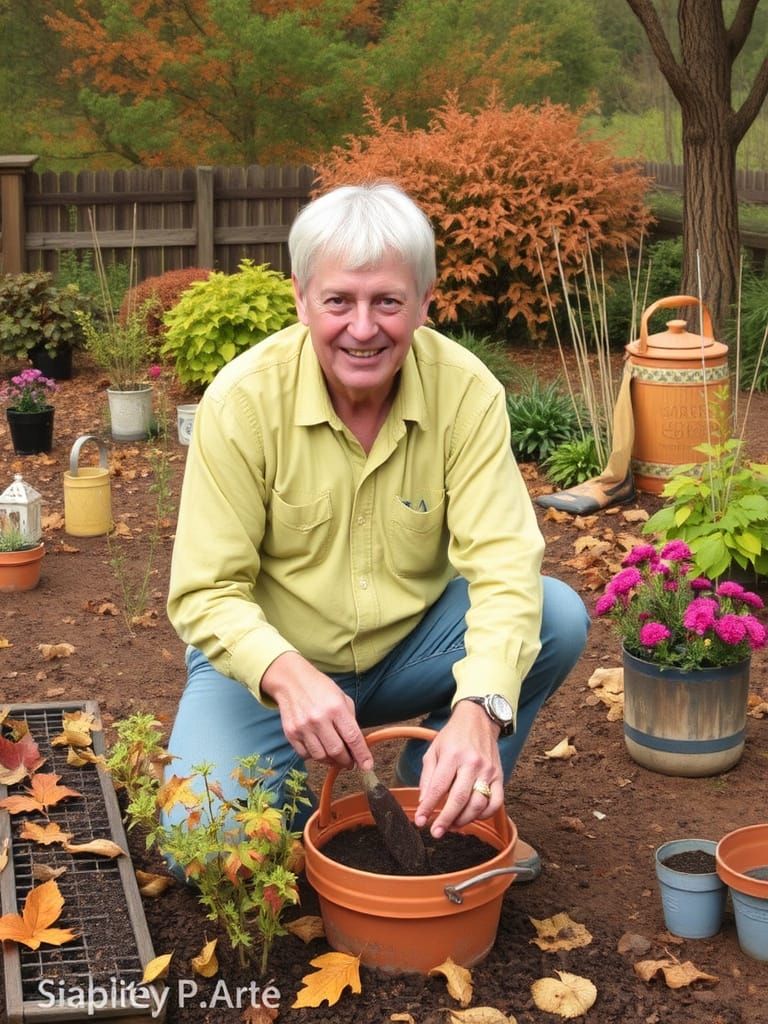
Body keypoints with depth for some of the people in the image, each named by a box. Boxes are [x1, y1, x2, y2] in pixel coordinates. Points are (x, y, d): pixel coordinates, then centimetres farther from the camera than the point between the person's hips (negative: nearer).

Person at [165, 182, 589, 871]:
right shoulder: (243, 400, -20)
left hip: (411, 646, 3)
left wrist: (479, 709, -42)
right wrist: (287, 676, -40)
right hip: (271, 662, -2)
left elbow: (503, 563, -23)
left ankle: (449, 807, 0)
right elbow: (206, 592, -19)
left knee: (559, 618, -22)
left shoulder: (467, 391, -17)